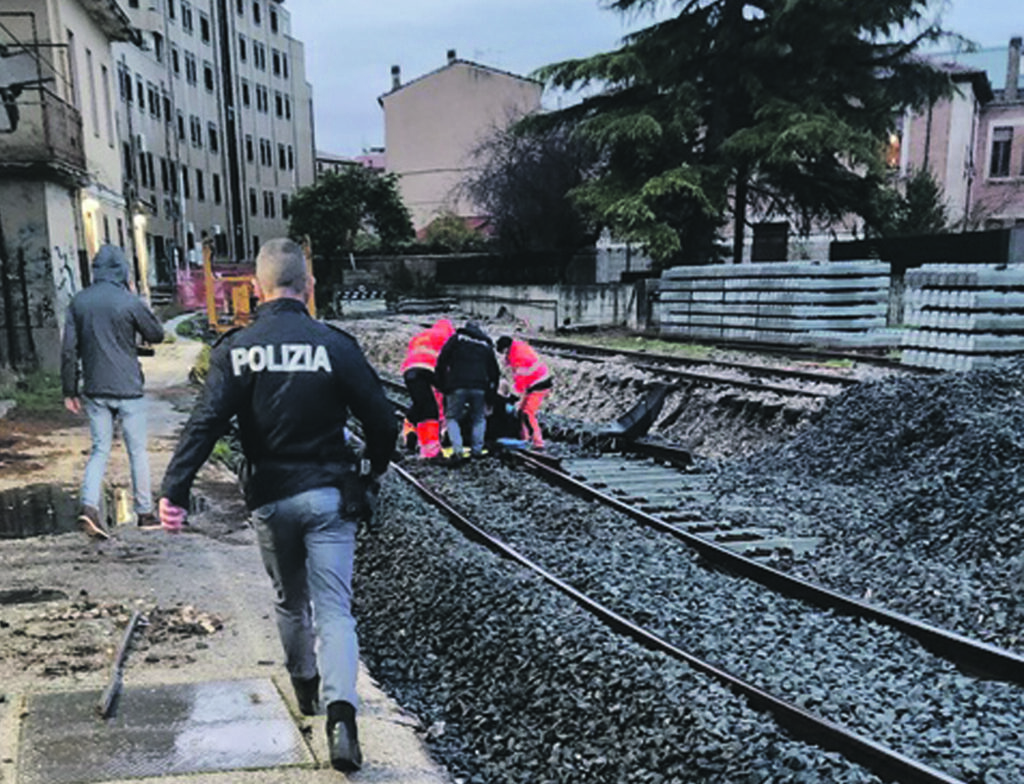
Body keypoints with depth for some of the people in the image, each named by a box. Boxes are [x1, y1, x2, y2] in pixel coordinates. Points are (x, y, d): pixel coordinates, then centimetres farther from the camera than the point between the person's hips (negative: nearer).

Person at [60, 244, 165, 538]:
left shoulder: (79, 302, 2)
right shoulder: (129, 302, -11)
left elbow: (69, 350, 3)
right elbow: (156, 335, 3)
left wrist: (69, 391, 9)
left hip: (94, 391, 4)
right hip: (128, 390, -4)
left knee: (100, 449, 11)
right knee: (137, 451, 8)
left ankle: (89, 505, -8)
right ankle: (145, 512, 15)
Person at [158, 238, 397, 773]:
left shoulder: (236, 349, -5)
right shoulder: (336, 345, -8)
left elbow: (206, 423, -15)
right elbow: (382, 421, -6)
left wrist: (174, 490, -16)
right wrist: (376, 468, 12)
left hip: (270, 499, 2)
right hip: (330, 496, -2)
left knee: (290, 601, 22)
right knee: (333, 609, 3)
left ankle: (305, 687, 42)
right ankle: (340, 710, -14)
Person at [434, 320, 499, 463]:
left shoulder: (456, 338, 14)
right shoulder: (486, 345, 23)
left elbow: (442, 361, 4)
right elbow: (494, 372, 20)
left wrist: (441, 384, 9)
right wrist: (490, 395, 23)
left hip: (457, 386, -2)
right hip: (480, 388, 2)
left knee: (452, 418, 9)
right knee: (479, 418, 19)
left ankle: (457, 450, -8)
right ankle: (477, 449, 8)